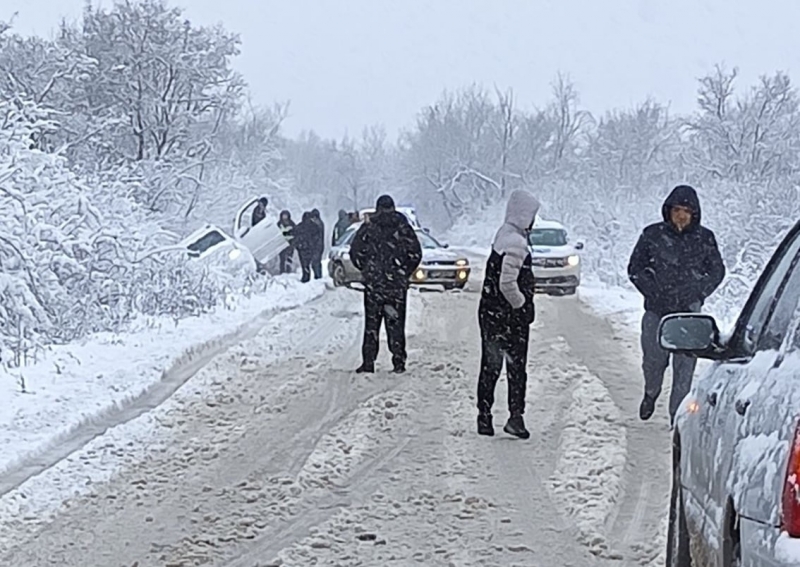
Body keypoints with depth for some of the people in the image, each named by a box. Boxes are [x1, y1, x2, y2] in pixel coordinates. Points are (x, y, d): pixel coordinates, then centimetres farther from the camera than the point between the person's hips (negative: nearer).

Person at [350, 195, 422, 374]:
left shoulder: (368, 228, -1)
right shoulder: (404, 228, -1)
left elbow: (355, 253, 0)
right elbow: (415, 254, -1)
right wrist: (404, 273, 12)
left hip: (373, 284, 0)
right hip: (397, 285, 0)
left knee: (371, 324, 6)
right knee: (396, 324, 6)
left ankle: (368, 362, 3)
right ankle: (399, 362, 3)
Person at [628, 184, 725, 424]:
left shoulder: (704, 238, 2)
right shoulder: (652, 235, 0)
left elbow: (717, 271, 12)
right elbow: (635, 268, 8)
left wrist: (699, 294, 0)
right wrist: (653, 292, -3)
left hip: (689, 313, 0)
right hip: (656, 311, 0)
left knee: (685, 365, -5)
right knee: (653, 359, 5)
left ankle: (678, 415, 2)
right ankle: (651, 394, 37)